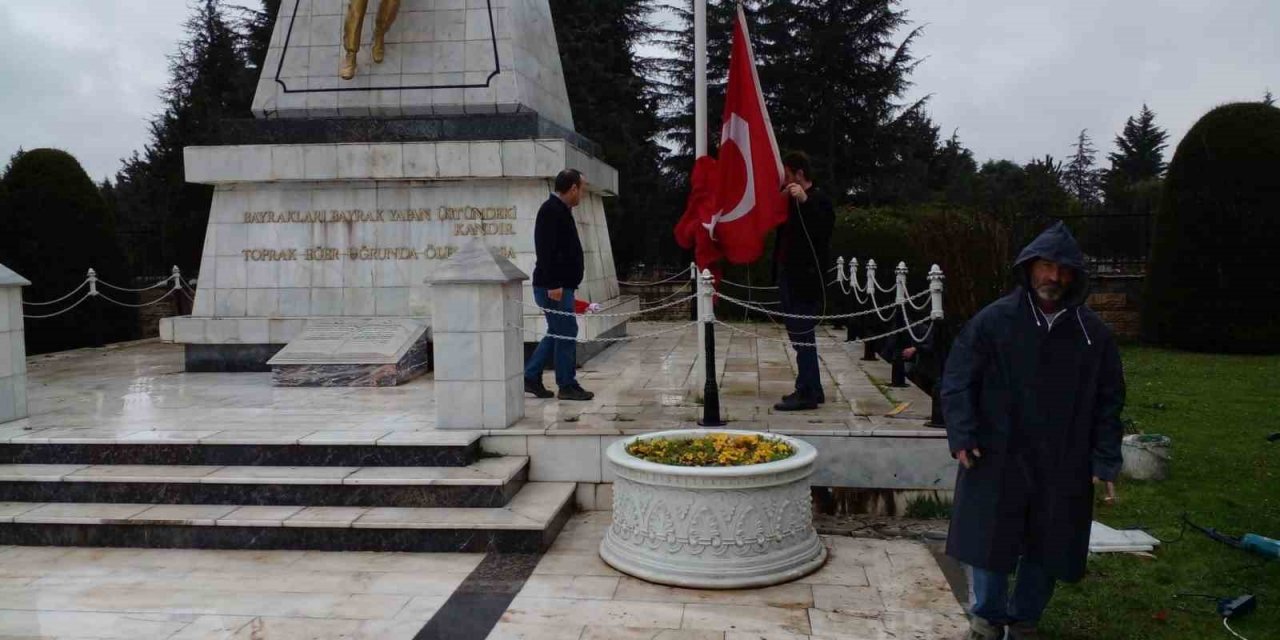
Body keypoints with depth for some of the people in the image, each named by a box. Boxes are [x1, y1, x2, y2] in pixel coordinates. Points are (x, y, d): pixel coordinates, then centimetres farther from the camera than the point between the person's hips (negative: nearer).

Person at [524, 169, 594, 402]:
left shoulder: (560, 210, 19)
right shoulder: (552, 210, -14)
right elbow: (546, 250, -23)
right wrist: (553, 284, -26)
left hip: (559, 285, 10)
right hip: (554, 287, -10)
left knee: (557, 333, 15)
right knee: (566, 333, -5)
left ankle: (531, 377, 20)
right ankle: (567, 386, 3)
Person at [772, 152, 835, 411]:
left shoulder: (819, 198, -9)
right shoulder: (790, 200, 16)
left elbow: (823, 230, -24)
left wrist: (804, 201, -28)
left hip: (805, 280, -9)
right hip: (789, 278, 9)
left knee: (802, 336, -8)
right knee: (800, 336, 14)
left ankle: (807, 393, -3)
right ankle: (811, 389, 22)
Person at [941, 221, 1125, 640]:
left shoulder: (1093, 334, 0)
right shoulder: (993, 321, -6)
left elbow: (1108, 402, 6)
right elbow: (957, 380, -4)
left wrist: (1105, 461, 0)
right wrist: (962, 436, -13)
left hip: (1063, 467, 2)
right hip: (996, 460, -2)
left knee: (1047, 551, 13)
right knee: (988, 542, 8)